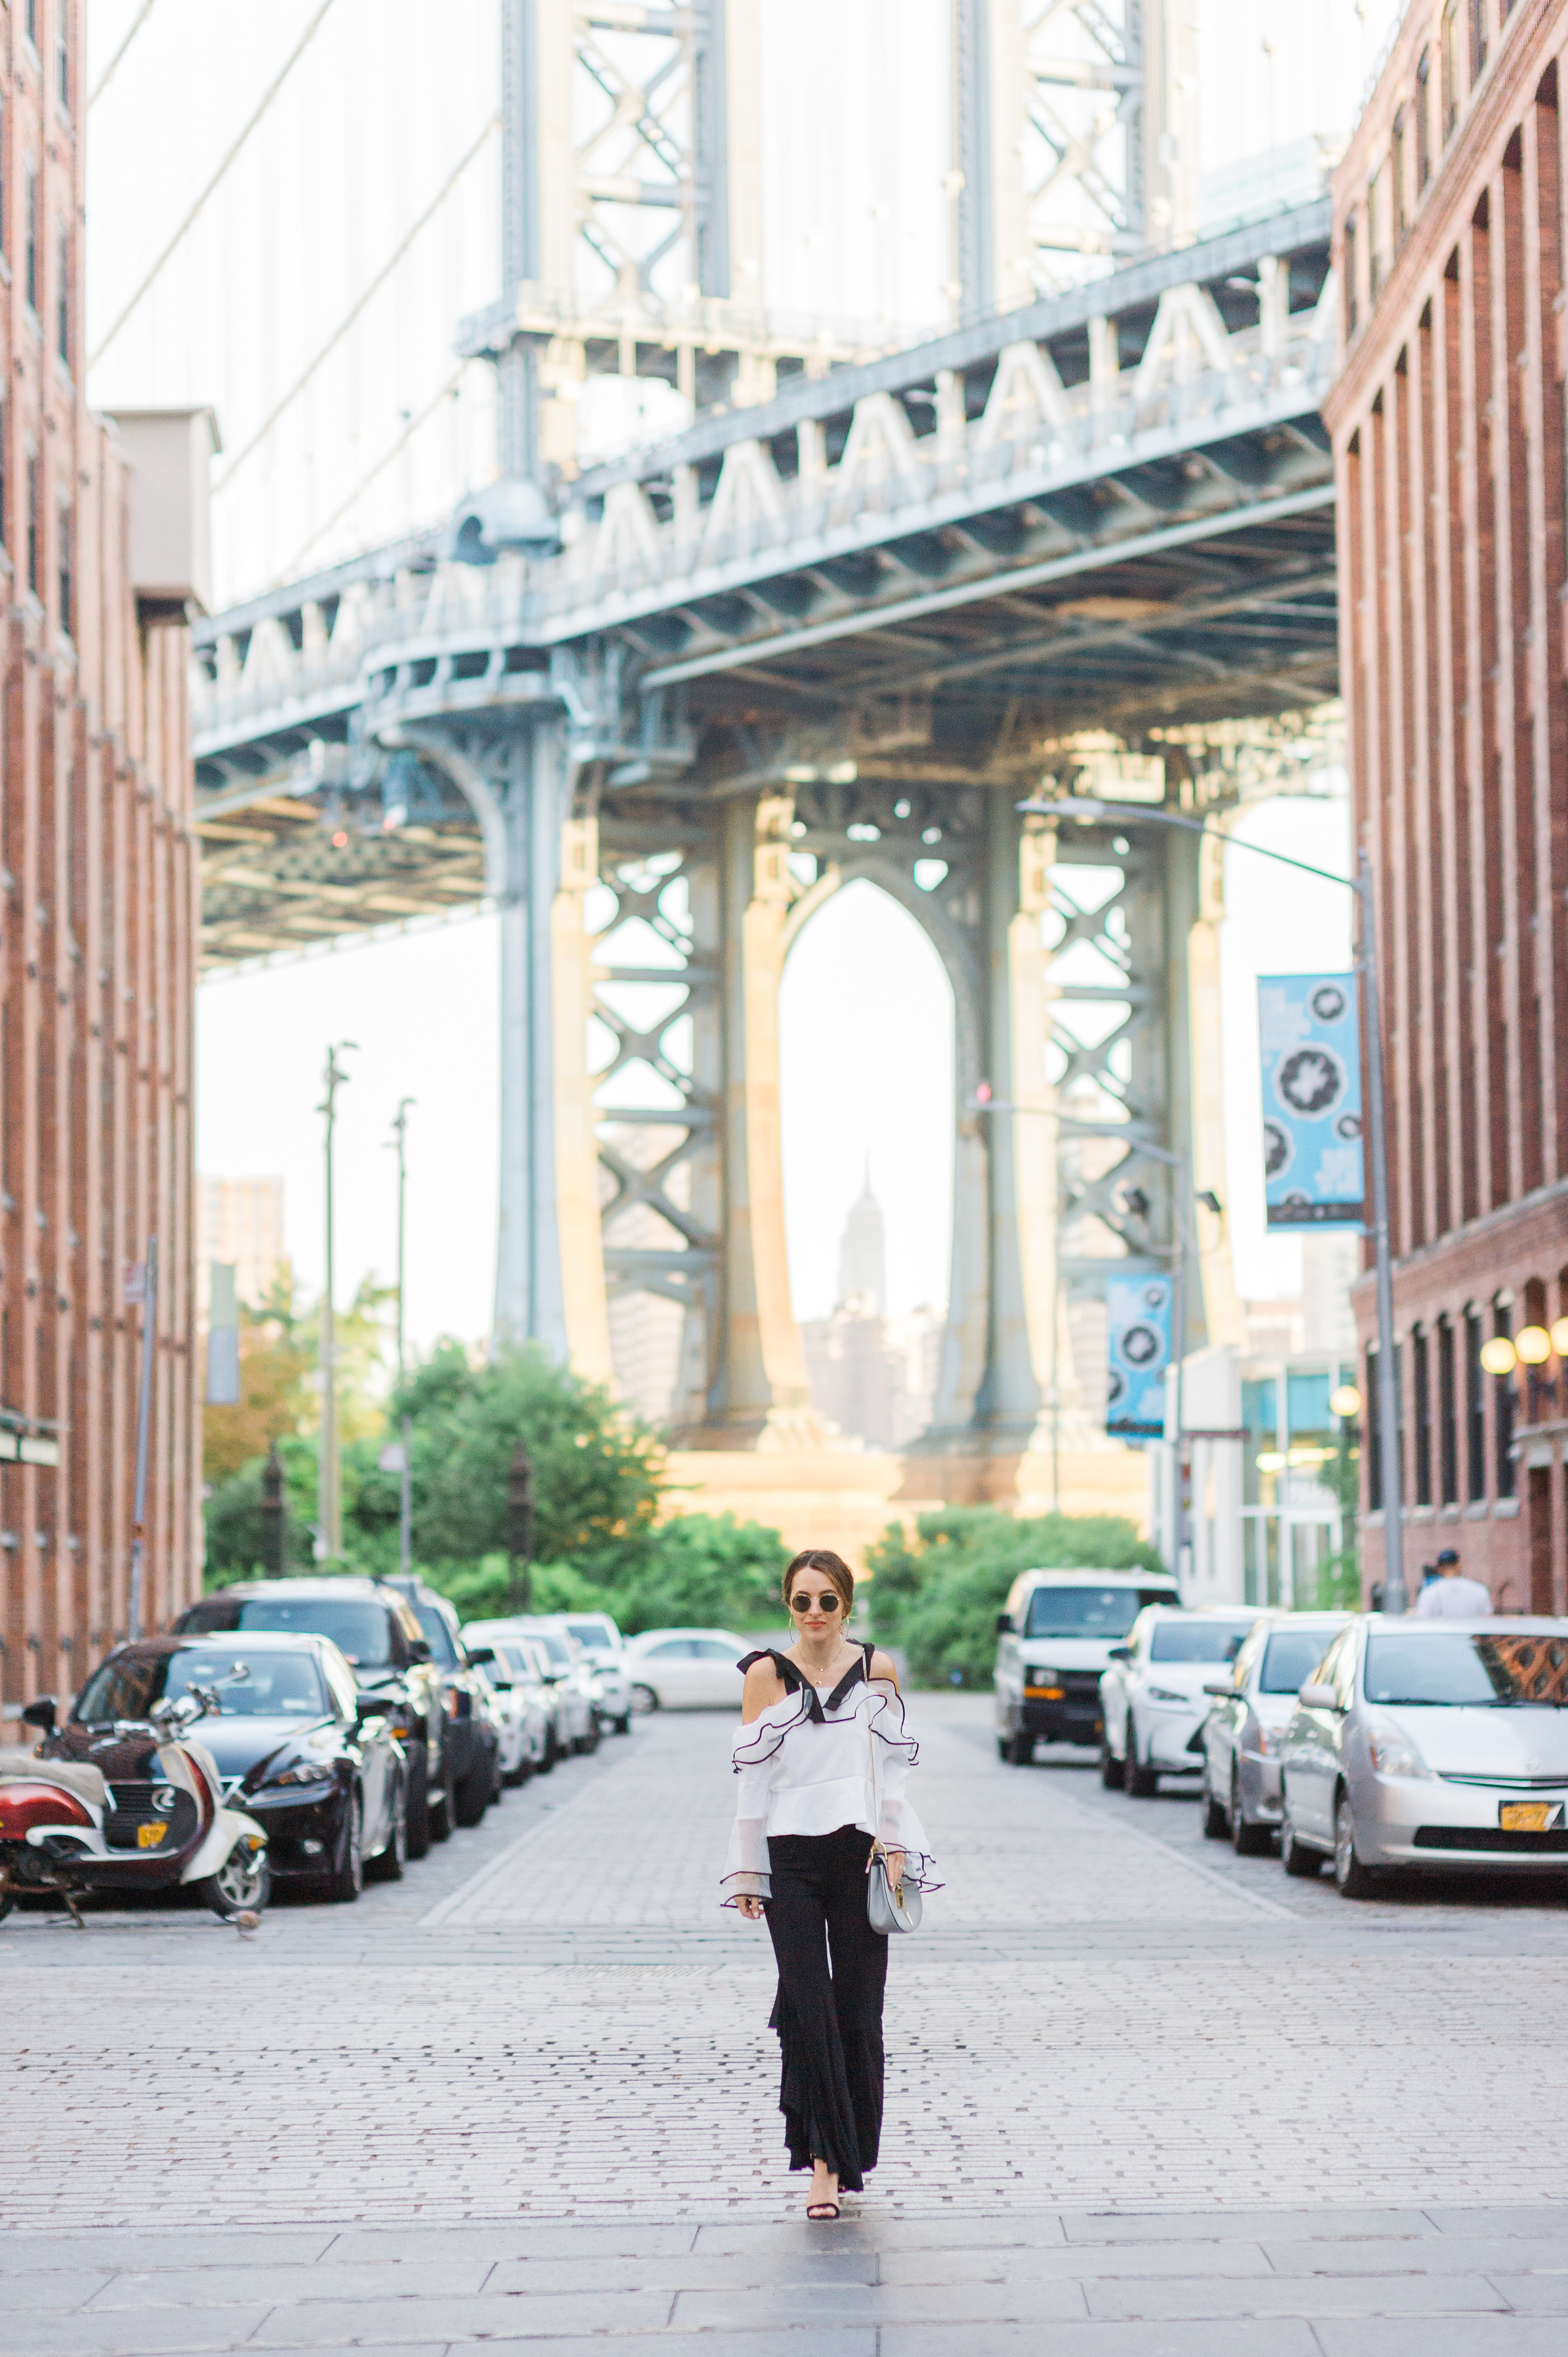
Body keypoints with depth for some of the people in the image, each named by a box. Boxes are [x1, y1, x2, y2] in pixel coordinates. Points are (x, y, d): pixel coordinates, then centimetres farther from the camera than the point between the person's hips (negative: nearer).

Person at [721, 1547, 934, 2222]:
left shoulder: (877, 1671, 7)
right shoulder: (766, 1674, 5)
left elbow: (892, 1766, 8)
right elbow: (751, 1776, 5)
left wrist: (896, 1850, -2)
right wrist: (747, 1875, 3)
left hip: (859, 1854, 1)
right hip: (790, 1857, -1)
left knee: (858, 2009, 2)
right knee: (807, 2009, -9)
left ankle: (853, 2155, 15)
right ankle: (823, 2162, -11)